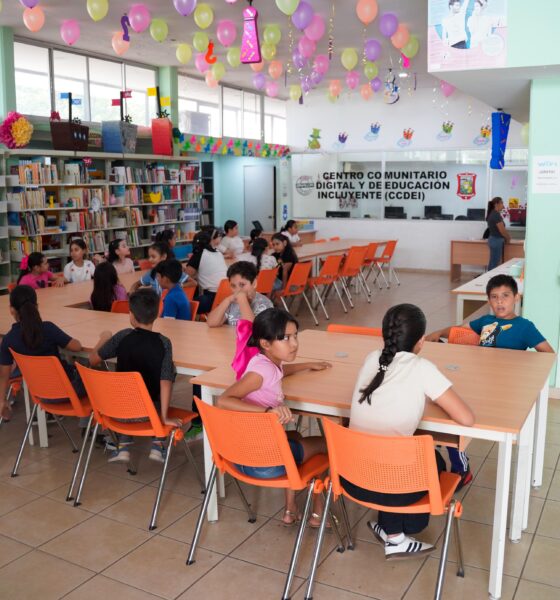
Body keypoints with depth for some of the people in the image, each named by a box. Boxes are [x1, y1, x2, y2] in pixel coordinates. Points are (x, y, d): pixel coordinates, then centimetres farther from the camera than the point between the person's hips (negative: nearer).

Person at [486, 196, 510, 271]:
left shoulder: (492, 214, 11)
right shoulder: (496, 215, -18)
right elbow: (502, 230, -16)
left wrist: (505, 238, 16)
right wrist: (508, 238, 1)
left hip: (493, 239, 10)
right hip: (496, 240, -10)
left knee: (492, 262, 13)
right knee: (494, 263, -4)